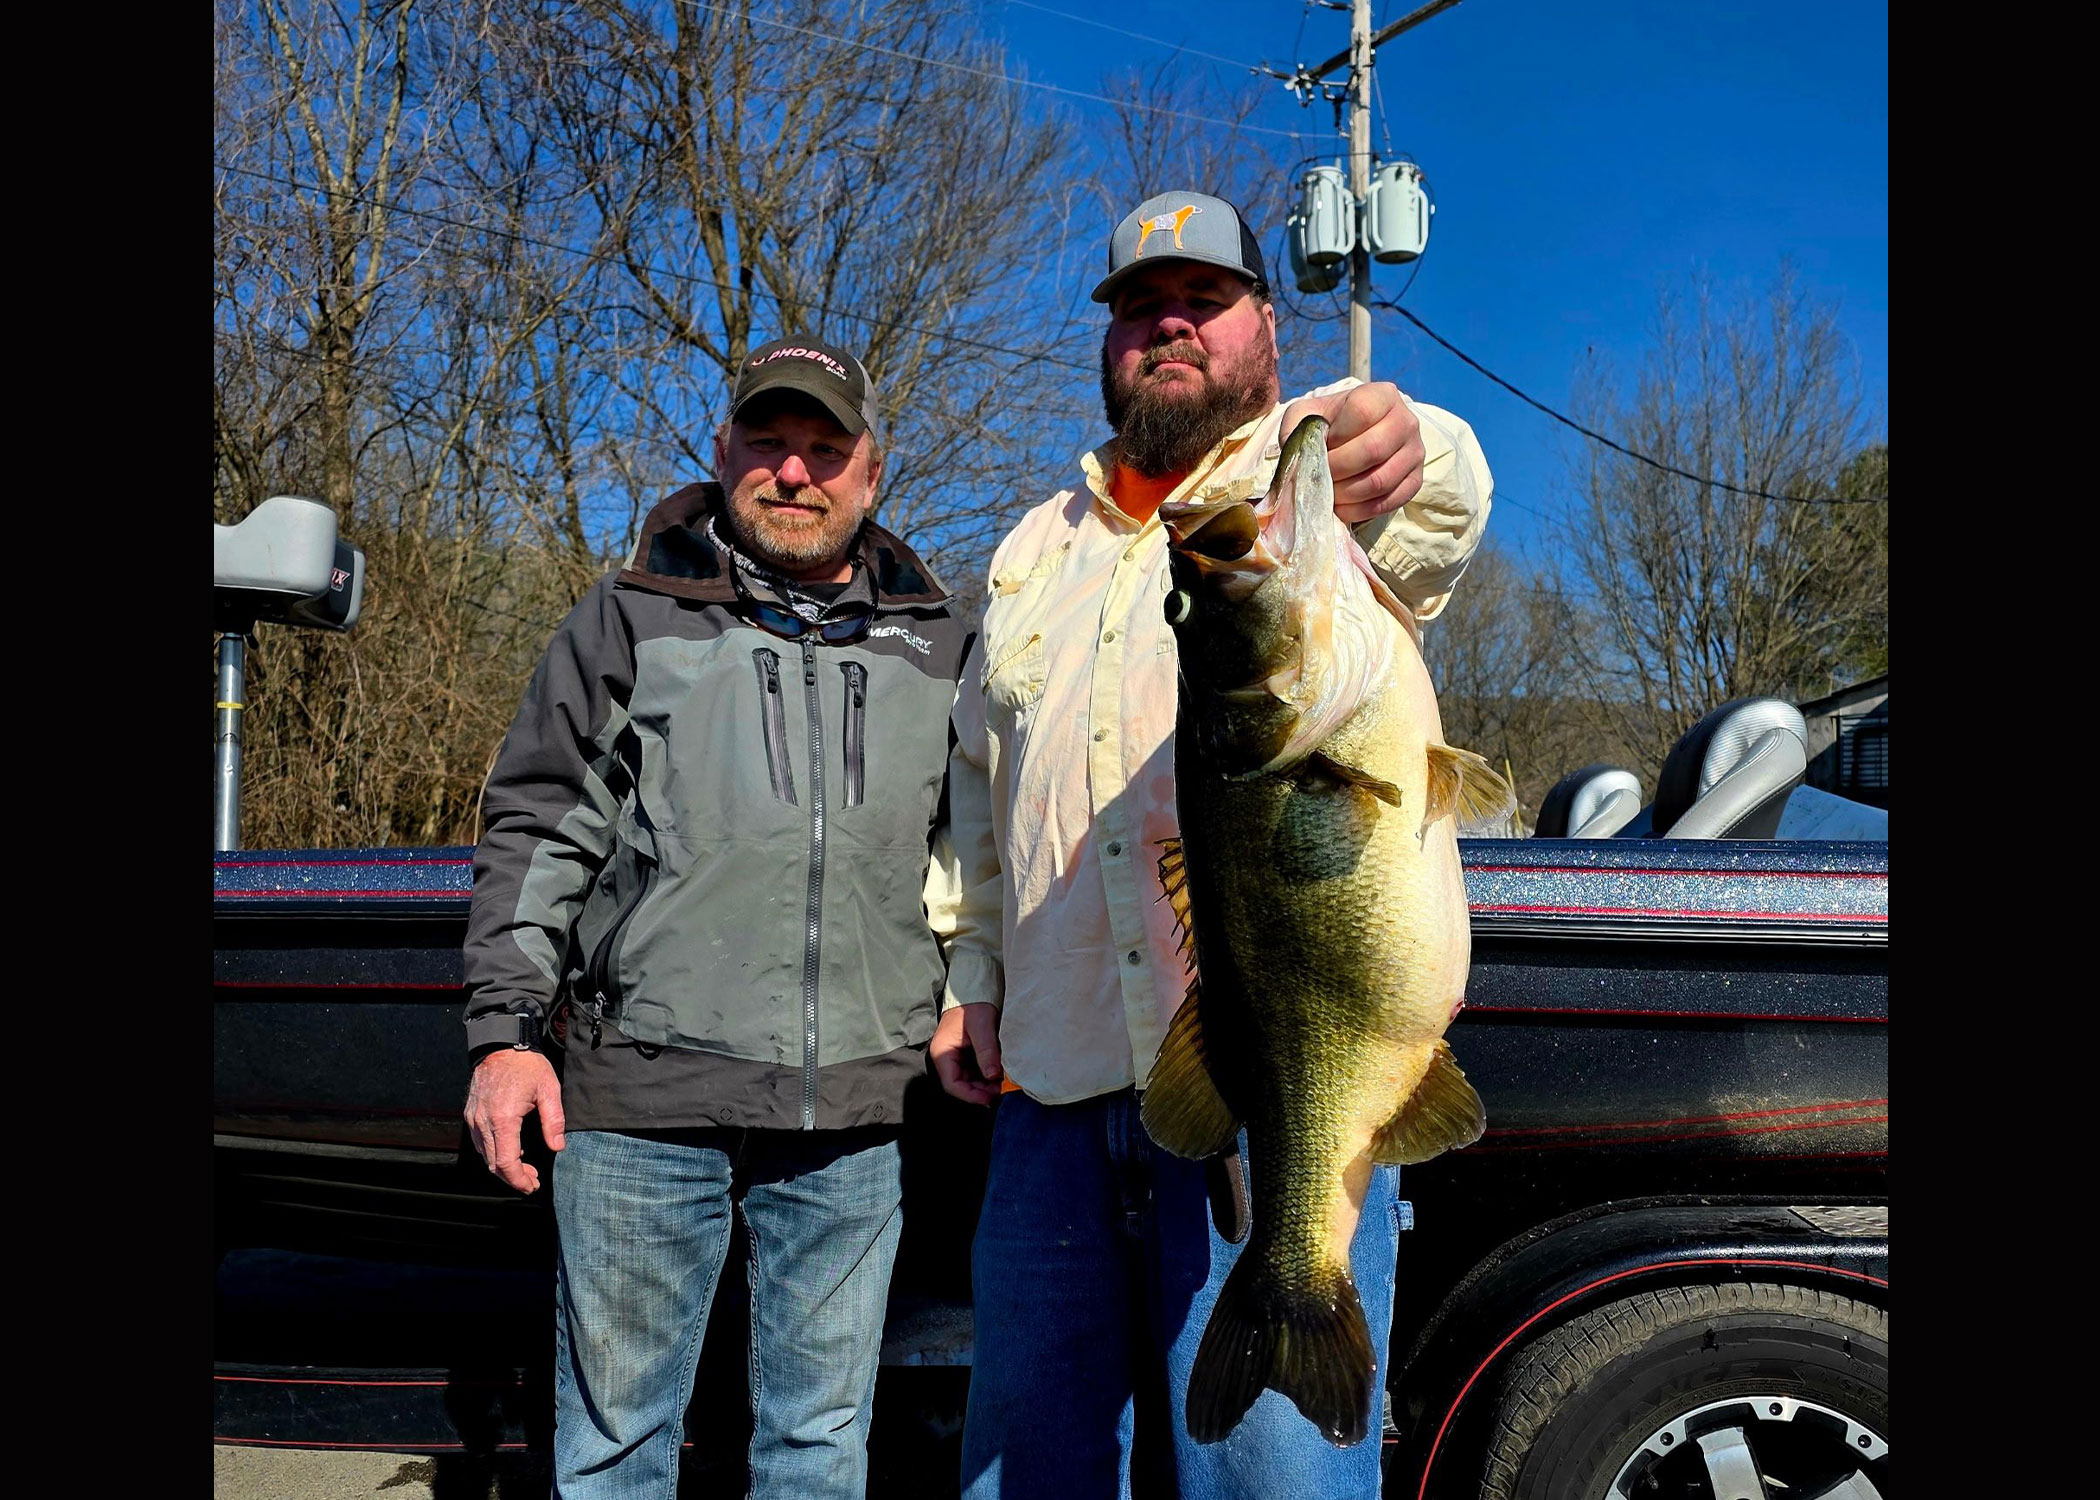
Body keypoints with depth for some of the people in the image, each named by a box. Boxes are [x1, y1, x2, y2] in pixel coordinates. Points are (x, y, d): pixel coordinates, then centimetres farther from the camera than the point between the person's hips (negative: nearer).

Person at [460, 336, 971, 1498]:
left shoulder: (932, 645, 13)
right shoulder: (629, 621, 7)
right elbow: (537, 833, 5)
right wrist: (506, 1031, -4)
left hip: (853, 1116, 2)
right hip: (643, 1098, -1)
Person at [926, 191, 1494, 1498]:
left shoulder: (1307, 480, 3)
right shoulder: (1040, 548, 20)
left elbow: (1435, 521, -22)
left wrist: (1402, 458, -46)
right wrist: (972, 971, 16)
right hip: (1056, 1093, 5)